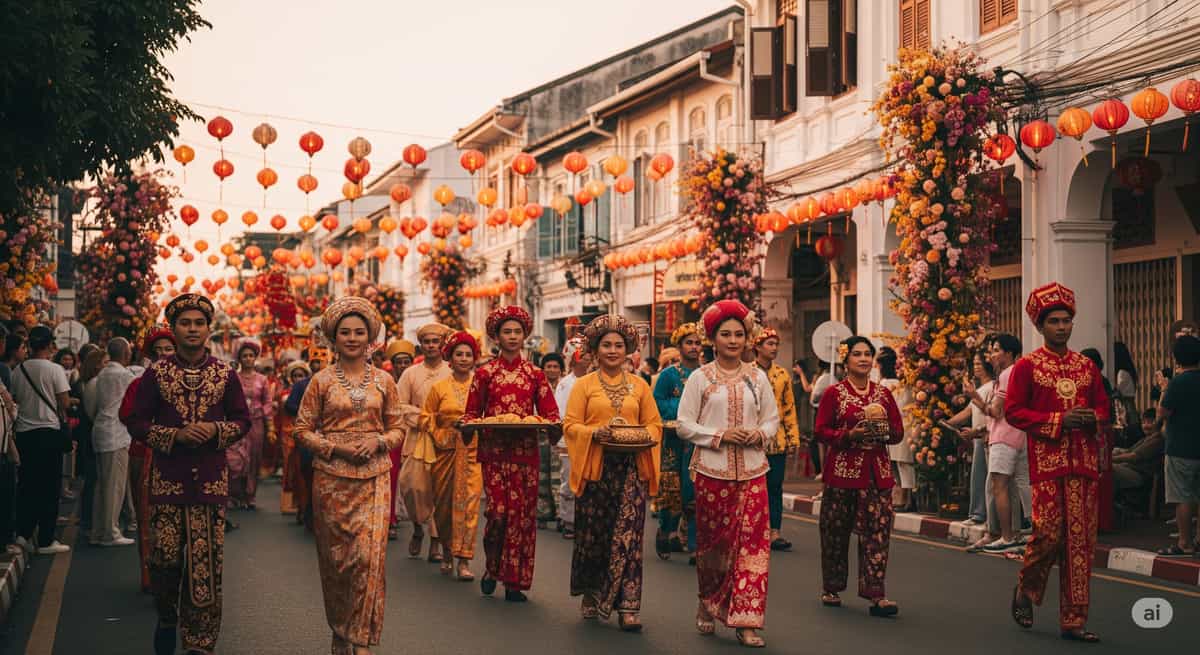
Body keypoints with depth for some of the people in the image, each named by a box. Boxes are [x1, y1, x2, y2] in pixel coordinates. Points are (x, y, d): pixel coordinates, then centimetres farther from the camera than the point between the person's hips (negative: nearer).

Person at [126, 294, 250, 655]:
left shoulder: (226, 375, 4)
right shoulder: (155, 373, 2)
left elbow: (242, 420, 11)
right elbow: (137, 422, 3)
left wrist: (216, 430, -9)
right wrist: (176, 435, -12)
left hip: (211, 479, 1)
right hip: (167, 478, 0)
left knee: (206, 563, -1)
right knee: (165, 556, 0)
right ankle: (167, 618, 29)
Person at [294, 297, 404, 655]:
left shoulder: (384, 381, 7)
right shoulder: (321, 381, 3)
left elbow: (397, 428, 11)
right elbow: (303, 428, 3)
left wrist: (377, 442, -10)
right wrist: (335, 448, -12)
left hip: (374, 477, 0)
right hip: (331, 476, 0)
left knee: (370, 554, -10)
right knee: (335, 555, 5)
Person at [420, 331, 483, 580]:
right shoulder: (439, 387, 6)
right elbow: (426, 416, 10)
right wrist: (438, 436, -1)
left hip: (472, 452, -1)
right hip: (446, 452, 1)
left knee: (469, 502, -10)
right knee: (443, 503, 8)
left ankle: (464, 559, -9)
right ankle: (447, 551, 30)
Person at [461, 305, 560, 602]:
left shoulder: (535, 374, 9)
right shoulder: (485, 373, 5)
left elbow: (551, 414, 9)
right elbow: (471, 413, 9)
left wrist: (544, 425, -13)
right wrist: (474, 425, -12)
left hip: (526, 452, 2)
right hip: (494, 451, -2)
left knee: (523, 514, 0)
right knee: (499, 511, -10)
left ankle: (515, 581, 9)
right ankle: (492, 568, 16)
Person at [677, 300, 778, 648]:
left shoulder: (757, 377, 8)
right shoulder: (699, 378, 0)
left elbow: (772, 418, 11)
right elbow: (685, 424, -3)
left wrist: (758, 434, -10)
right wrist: (719, 435, -15)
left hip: (752, 470, 2)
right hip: (712, 469, -2)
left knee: (753, 542, -5)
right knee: (712, 541, 7)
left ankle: (746, 621, -1)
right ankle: (709, 603, 31)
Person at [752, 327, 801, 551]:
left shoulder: (782, 374, 11)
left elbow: (789, 409, 13)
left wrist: (793, 438, 8)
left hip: (776, 441, 4)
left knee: (775, 487, 2)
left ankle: (774, 532, 4)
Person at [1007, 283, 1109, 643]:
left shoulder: (1086, 365, 12)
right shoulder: (1027, 366, -1)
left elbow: (1103, 407, 19)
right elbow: (1013, 411, -6)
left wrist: (1092, 418, -5)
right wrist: (1058, 420, -15)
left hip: (1084, 461, 4)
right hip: (1047, 461, -4)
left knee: (1080, 539, 2)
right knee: (1049, 532, -9)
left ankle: (1073, 620, 9)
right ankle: (1026, 589, 21)